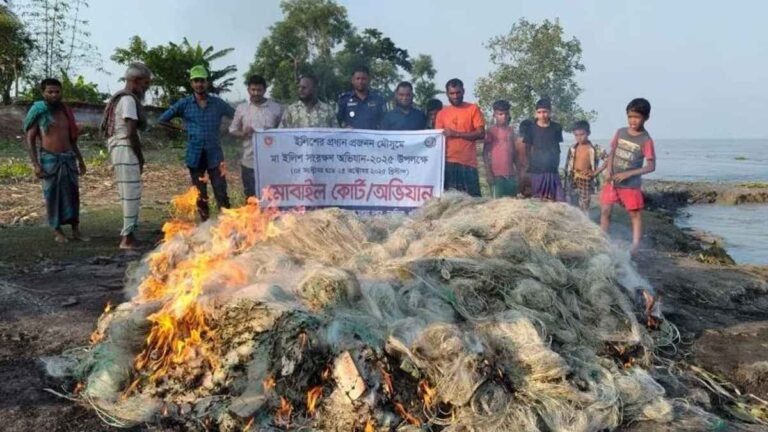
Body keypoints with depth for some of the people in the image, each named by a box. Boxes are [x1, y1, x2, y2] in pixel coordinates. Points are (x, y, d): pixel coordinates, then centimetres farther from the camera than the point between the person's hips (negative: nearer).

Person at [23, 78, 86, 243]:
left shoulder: (66, 112, 10)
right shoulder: (38, 112, -5)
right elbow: (30, 139, -5)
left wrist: (80, 159, 15)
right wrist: (35, 164, -13)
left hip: (68, 158, 4)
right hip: (49, 159, -4)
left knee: (72, 193, 2)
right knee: (53, 195, 1)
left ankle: (76, 230, 8)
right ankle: (57, 231, 10)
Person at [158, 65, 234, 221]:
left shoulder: (218, 103, 3)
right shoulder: (184, 104, 3)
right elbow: (162, 120, 8)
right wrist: (181, 129, 2)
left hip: (214, 155, -1)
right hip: (195, 156, 1)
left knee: (222, 195, -5)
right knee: (200, 197, 9)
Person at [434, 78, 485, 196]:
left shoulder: (473, 109, 5)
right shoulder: (442, 113, 12)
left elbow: (481, 133, -2)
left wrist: (456, 134, -10)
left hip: (468, 162, -2)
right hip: (447, 162, 2)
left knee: (471, 197, -5)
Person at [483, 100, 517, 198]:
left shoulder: (511, 131, 13)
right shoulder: (491, 131, -2)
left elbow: (514, 152, 18)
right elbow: (485, 153, -5)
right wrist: (488, 173, -12)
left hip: (511, 174, 5)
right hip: (497, 174, -5)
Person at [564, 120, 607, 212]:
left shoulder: (594, 149, -8)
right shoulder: (572, 149, 5)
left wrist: (596, 172, -10)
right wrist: (567, 181, 7)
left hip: (586, 182, -4)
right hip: (573, 182, 4)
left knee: (584, 209, -4)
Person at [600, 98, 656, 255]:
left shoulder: (646, 140, -13)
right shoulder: (620, 132, 1)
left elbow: (651, 166, -16)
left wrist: (628, 174, -23)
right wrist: (608, 170, -7)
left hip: (631, 184, -5)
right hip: (612, 181, 5)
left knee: (635, 214, 3)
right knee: (605, 210, 4)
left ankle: (635, 246, 7)